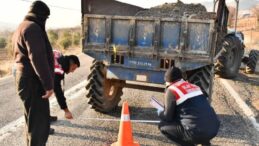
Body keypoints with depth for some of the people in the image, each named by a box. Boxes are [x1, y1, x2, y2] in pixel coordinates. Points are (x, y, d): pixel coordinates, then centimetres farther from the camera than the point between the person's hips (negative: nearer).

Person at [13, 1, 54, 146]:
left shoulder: (21, 27, 18)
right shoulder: (32, 27, -15)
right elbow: (38, 58, -24)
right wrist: (48, 84, -22)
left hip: (27, 80, 11)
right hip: (33, 83, -11)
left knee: (32, 120, 22)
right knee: (39, 122, -3)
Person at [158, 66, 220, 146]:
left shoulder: (171, 90, -1)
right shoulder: (194, 86, 19)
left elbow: (168, 117, 4)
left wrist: (160, 113, 27)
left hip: (196, 133, -7)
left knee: (162, 125, 11)